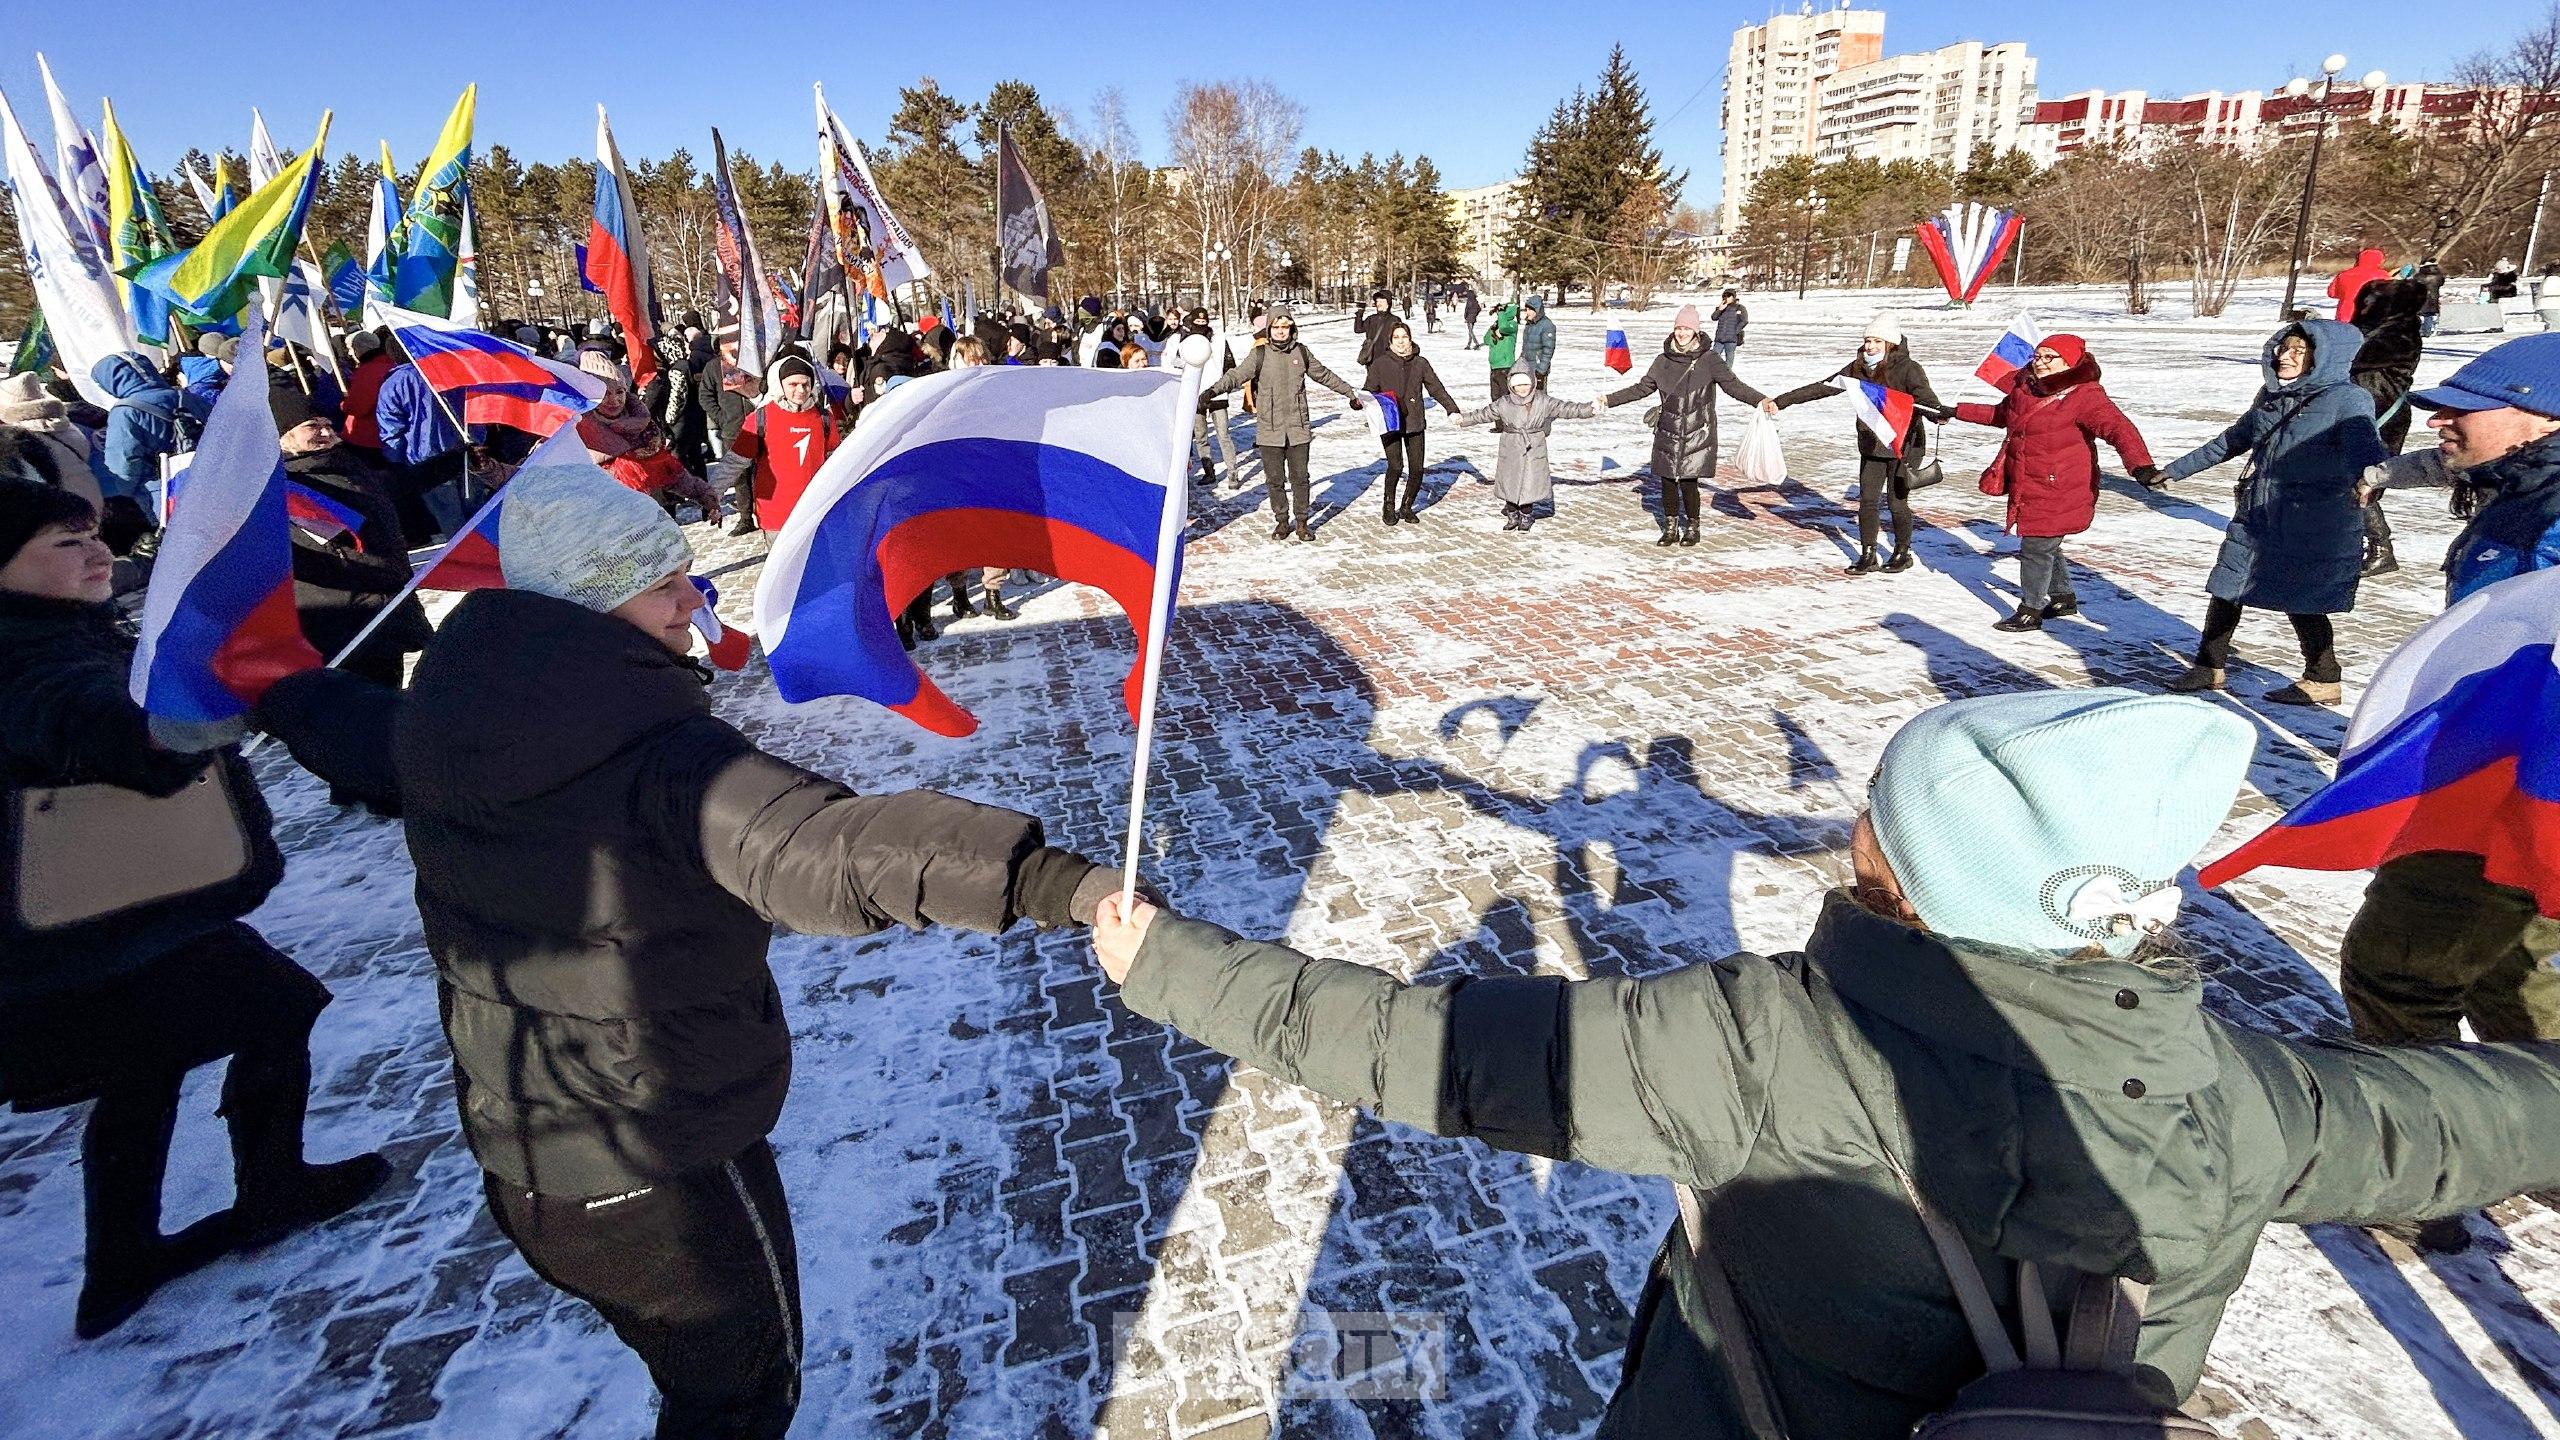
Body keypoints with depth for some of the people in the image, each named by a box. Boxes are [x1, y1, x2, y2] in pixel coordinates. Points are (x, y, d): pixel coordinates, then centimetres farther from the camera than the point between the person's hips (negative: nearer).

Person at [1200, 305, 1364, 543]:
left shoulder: (1301, 352, 7)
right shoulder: (1259, 354, -2)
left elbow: (1324, 375, 19)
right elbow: (1237, 375, -14)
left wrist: (1350, 393, 26)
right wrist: (1214, 390, -30)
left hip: (1298, 428, 2)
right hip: (1270, 429, -1)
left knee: (1300, 477, 5)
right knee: (1275, 479, 6)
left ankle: (1301, 523, 18)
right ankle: (1282, 521, 22)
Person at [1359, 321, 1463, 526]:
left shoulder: (1420, 363, 7)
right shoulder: (1380, 364, 1)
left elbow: (1437, 389, 9)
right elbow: (1368, 391, 4)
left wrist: (1452, 409, 0)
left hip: (1414, 423, 3)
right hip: (1390, 424, -3)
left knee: (1417, 469, -1)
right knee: (1396, 465, -17)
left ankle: (1406, 507, 22)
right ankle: (1388, 506, 6)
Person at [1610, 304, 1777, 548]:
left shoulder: (1709, 361, -4)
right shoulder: (1663, 361, 7)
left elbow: (1734, 385, -8)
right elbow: (1642, 389, 15)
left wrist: (1761, 400, -24)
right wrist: (1608, 400, 12)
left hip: (1697, 435, -3)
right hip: (1668, 434, 4)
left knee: (1688, 482, -4)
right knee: (1667, 482, 5)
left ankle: (1692, 528, 17)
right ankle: (1671, 529, 22)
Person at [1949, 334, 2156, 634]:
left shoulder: (2083, 395, -17)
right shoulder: (2024, 389, 6)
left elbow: (2117, 427, -27)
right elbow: (2000, 414, 27)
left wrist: (2141, 465, -40)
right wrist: (1958, 412, 30)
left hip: (2057, 493, -8)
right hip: (2027, 488, 8)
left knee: (2036, 548, -2)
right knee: (2045, 545, 21)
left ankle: (2030, 612, 13)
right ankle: (2063, 597, 41)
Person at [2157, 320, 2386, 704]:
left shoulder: (2346, 399, -9)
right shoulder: (2271, 397, 12)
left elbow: (2365, 447, -25)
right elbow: (2229, 442, 25)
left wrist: (2369, 478, -48)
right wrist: (2176, 469, 29)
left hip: (2312, 524, -7)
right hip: (2256, 516, 7)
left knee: (2302, 602, 0)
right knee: (2225, 590, 8)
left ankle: (2323, 681, 17)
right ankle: (2209, 667, 22)